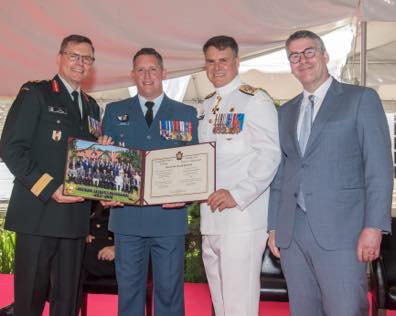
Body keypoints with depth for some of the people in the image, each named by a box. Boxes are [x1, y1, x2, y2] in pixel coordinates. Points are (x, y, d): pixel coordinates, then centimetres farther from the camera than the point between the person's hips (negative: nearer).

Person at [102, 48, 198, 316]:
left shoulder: (186, 113, 8)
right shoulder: (115, 112, 11)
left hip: (169, 214, -1)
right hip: (127, 215, 1)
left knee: (169, 289, 6)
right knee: (129, 288, 11)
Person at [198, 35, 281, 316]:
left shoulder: (255, 101, -6)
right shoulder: (207, 105, 18)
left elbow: (269, 155, -14)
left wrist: (237, 194, -21)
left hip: (242, 217, -7)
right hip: (211, 219, 8)